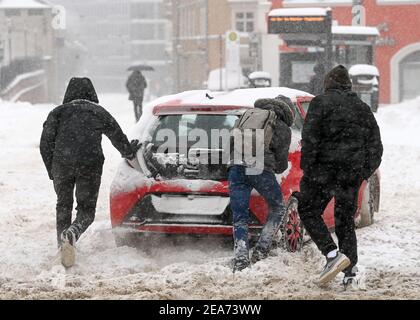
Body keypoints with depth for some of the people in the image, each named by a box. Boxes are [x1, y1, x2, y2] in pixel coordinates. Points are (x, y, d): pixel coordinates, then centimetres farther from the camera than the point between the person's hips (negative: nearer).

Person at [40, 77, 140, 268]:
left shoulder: (59, 112, 13)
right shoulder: (100, 113, 14)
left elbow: (46, 143, 6)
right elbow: (118, 138, 22)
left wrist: (52, 170, 12)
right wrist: (129, 153, 41)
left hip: (62, 164, 1)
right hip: (90, 166, -1)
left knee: (63, 206, 19)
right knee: (86, 210, 4)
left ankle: (63, 245, 12)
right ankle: (71, 234, -26)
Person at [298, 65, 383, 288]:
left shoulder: (321, 103, -3)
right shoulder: (362, 108, 14)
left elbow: (310, 138, -13)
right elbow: (375, 146, 14)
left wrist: (307, 168, -9)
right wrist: (364, 173, 18)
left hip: (324, 170, -5)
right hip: (352, 175, 5)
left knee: (309, 211, 8)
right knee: (345, 220, 13)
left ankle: (332, 254, -11)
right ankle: (351, 273, 5)